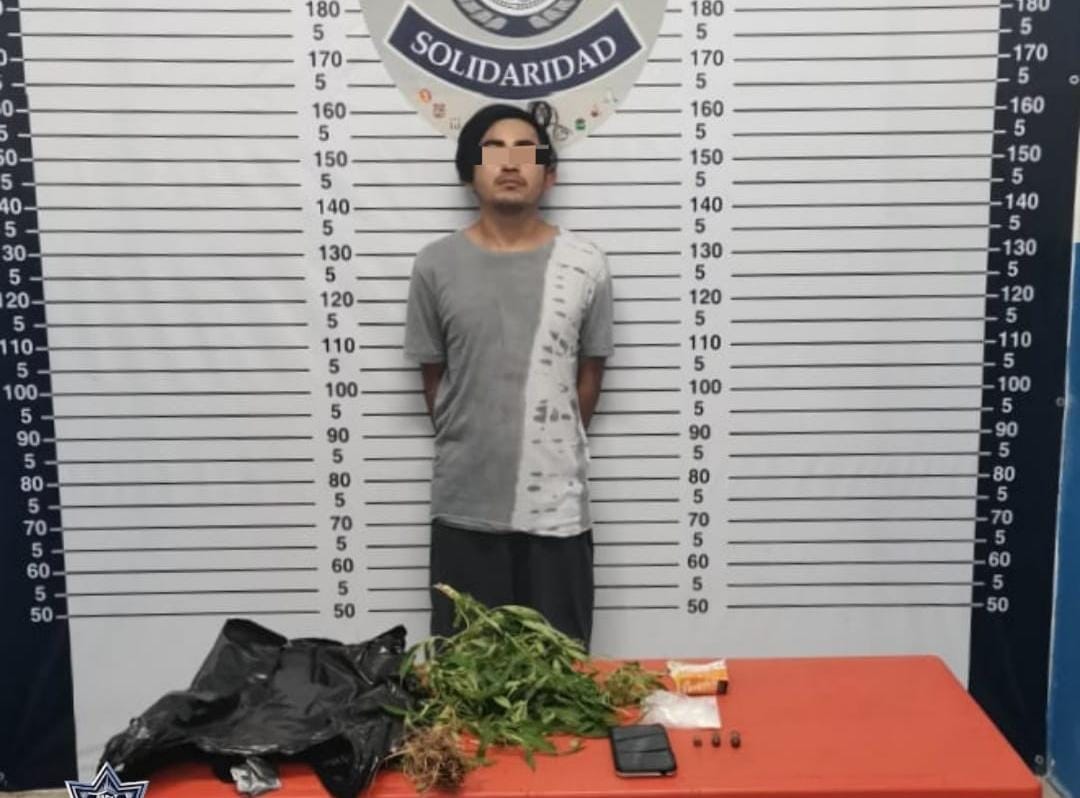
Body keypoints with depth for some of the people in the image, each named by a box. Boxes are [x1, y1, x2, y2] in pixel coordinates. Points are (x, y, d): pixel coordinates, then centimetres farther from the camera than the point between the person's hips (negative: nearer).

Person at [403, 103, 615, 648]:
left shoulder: (585, 264, -2)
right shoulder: (436, 265, -2)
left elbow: (589, 377, 6)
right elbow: (434, 380, 6)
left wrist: (550, 452, 10)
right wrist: (472, 452, 8)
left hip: (558, 505, 0)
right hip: (464, 506, 0)